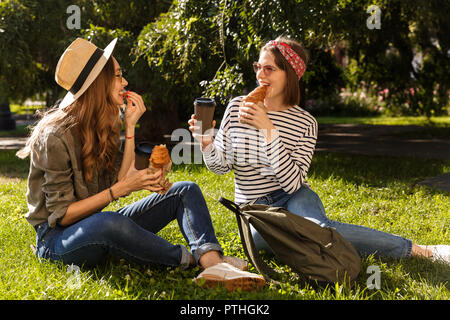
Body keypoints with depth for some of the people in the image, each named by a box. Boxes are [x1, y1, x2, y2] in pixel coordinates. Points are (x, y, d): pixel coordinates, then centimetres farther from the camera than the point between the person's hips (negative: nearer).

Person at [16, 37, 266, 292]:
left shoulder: (105, 124, 6)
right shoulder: (56, 136, -19)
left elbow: (121, 180, -5)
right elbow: (62, 214, -20)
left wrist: (130, 126, -8)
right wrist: (123, 187, -26)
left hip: (97, 226, 8)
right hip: (56, 239, -8)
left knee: (186, 191, -6)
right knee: (110, 223, -44)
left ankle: (213, 263, -35)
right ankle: (192, 258, -20)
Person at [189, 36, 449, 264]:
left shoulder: (305, 123, -4)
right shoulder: (237, 107, 1)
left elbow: (292, 182, -17)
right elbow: (220, 165, 4)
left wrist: (268, 129, -23)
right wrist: (206, 143, -18)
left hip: (294, 199, -1)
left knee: (319, 227, -36)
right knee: (261, 235, -38)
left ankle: (421, 251, -26)